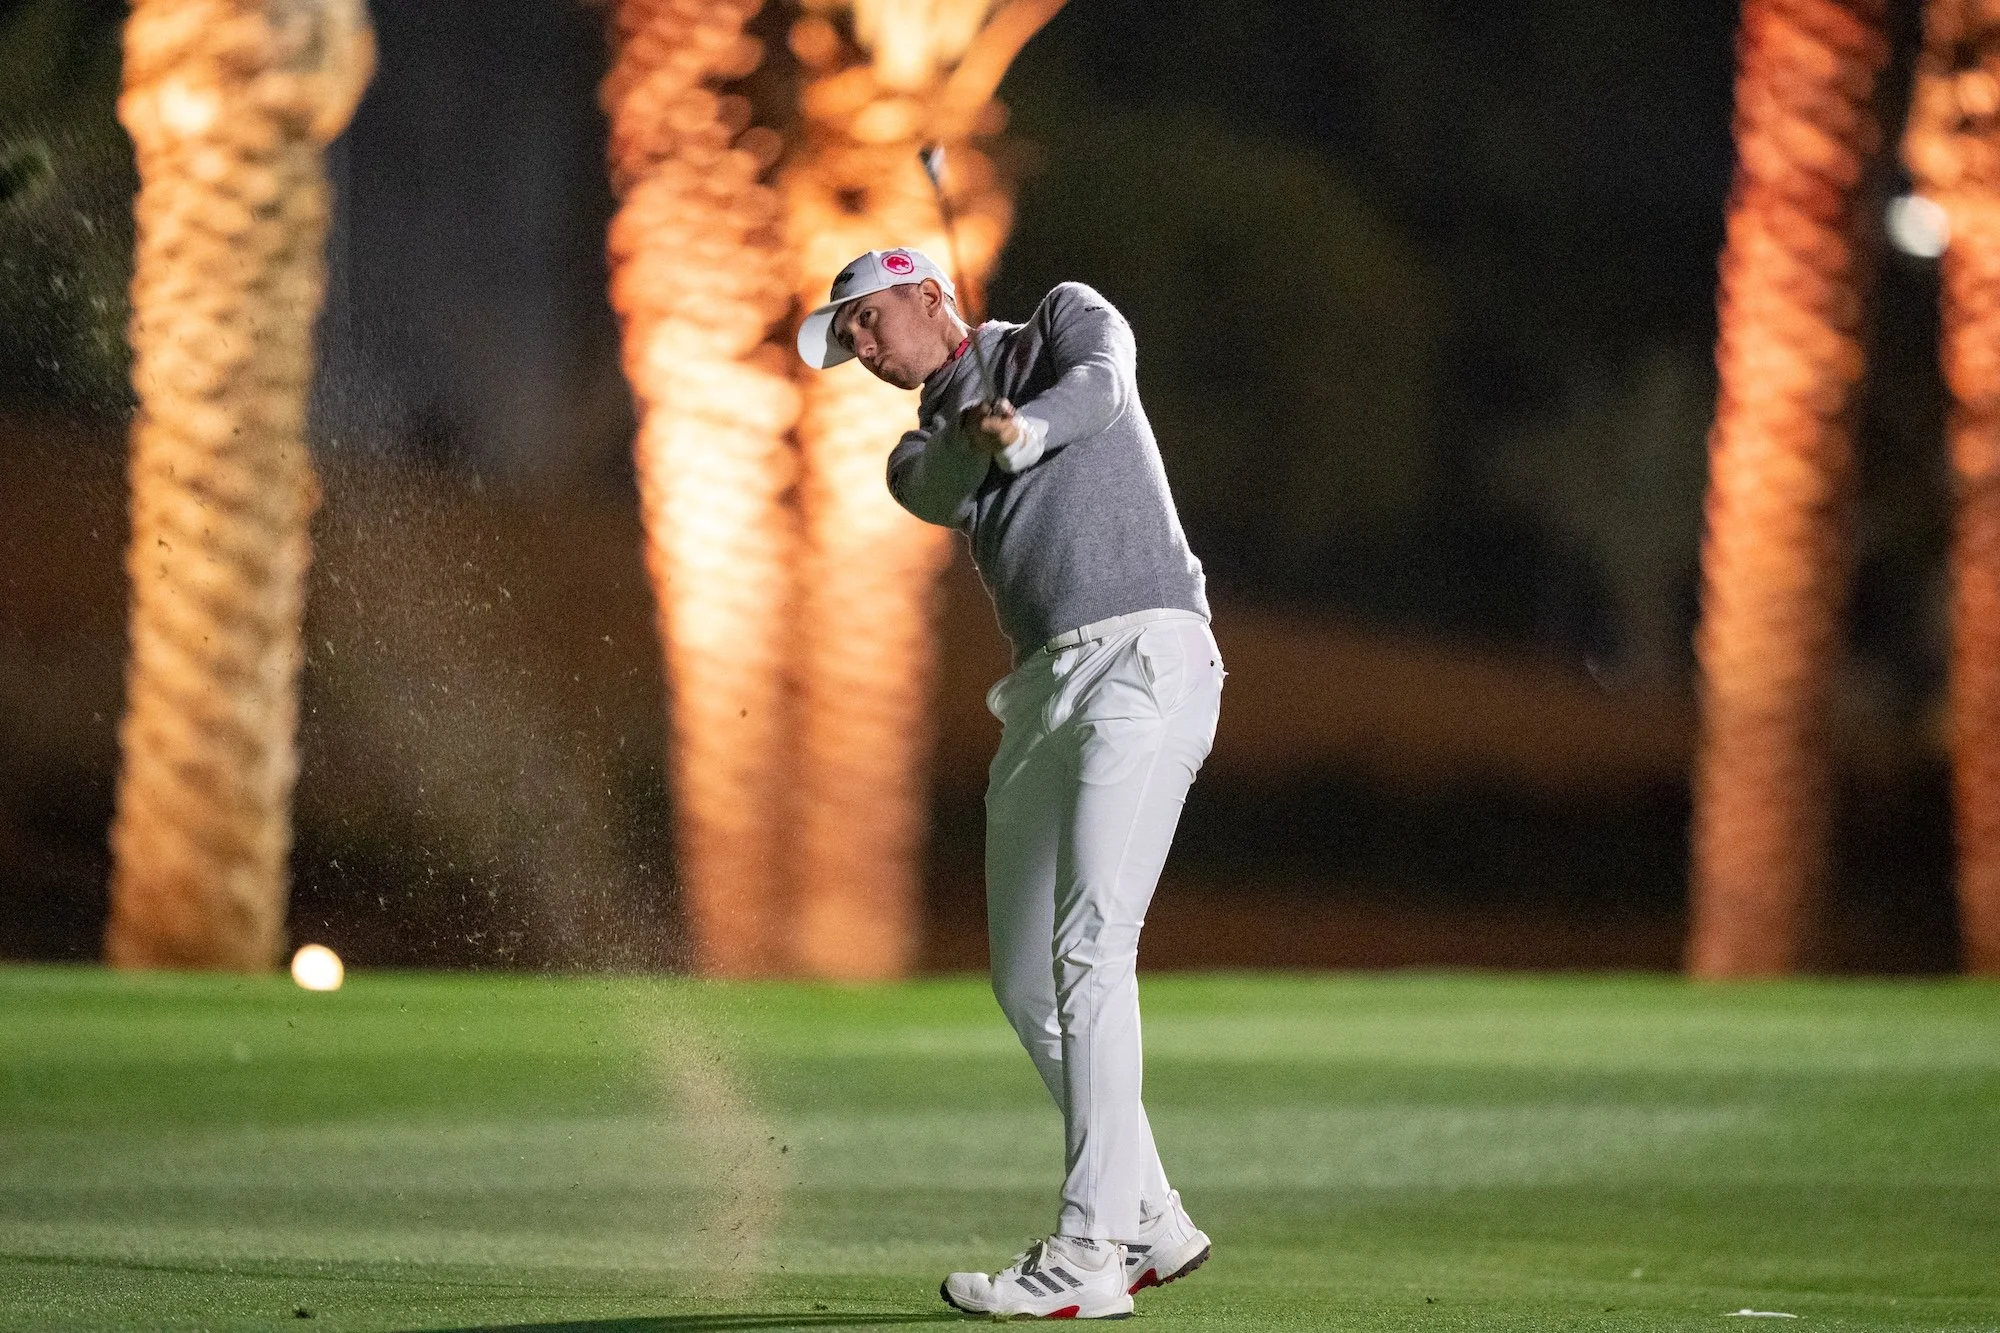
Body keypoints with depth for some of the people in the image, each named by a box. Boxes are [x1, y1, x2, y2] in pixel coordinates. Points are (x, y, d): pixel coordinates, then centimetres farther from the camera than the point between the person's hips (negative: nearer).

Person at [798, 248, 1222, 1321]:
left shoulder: (1060, 321, 10)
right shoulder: (923, 451, 22)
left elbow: (1103, 380, -12)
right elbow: (941, 491, -1)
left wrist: (1025, 428, -32)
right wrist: (977, 436, -24)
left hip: (1141, 658, -8)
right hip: (1042, 695, 8)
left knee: (1088, 945, -20)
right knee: (1024, 979, 10)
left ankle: (1088, 1254, -26)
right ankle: (1150, 1222, 23)